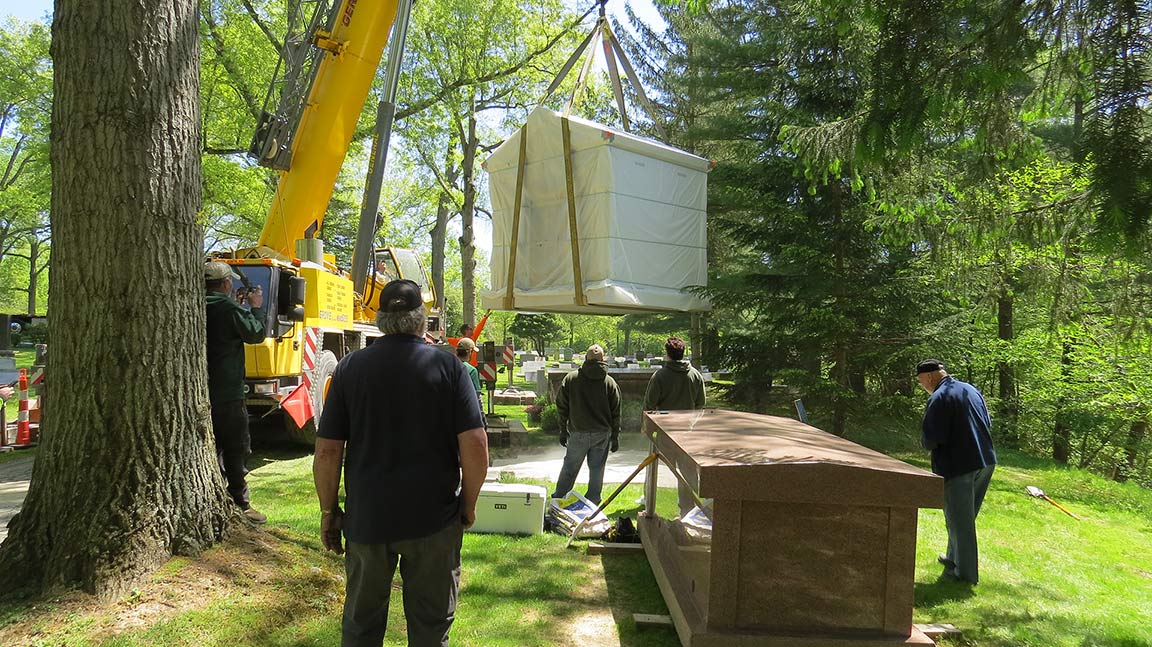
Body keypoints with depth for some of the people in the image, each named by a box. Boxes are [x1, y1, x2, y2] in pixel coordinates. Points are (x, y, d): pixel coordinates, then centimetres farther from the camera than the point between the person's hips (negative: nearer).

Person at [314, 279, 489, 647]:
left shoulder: (350, 368, -3)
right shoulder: (448, 366, -7)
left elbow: (327, 452, -4)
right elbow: (476, 447, -12)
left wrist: (329, 511, 8)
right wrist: (468, 504, 3)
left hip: (366, 518, 1)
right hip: (434, 519, -1)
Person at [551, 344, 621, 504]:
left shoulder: (570, 378, -2)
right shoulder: (610, 382, 0)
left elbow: (562, 407, 0)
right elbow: (615, 413, 2)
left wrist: (563, 431, 8)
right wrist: (615, 437, 8)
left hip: (578, 433, 0)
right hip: (602, 433, 0)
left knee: (569, 467, 12)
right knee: (597, 469, 10)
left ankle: (557, 500, 20)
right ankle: (593, 503, 16)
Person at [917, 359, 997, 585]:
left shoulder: (939, 399, -17)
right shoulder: (971, 390, 9)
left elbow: (929, 439, -20)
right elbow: (988, 423, 18)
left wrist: (927, 444, 2)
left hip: (957, 466, -8)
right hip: (985, 462, 8)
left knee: (959, 520, 3)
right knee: (966, 517, 21)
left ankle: (965, 572, 12)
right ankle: (954, 557, 35)